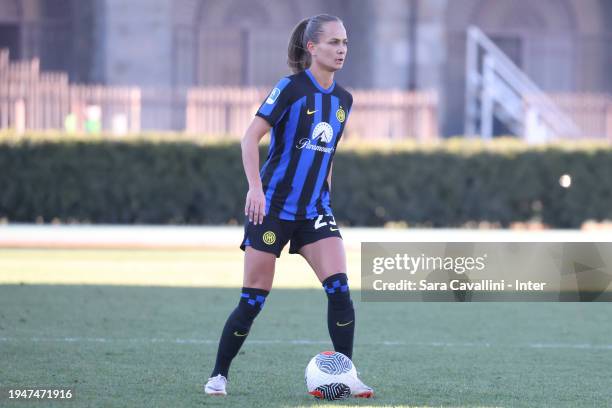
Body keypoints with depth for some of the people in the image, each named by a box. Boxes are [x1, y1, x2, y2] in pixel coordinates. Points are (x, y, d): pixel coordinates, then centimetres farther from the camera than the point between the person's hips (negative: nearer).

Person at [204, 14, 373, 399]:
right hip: (273, 207, -5)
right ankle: (218, 376, 13)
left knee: (339, 287, -13)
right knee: (254, 299, -1)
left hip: (315, 210, 5)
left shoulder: (343, 99, 9)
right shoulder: (291, 88, -9)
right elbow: (251, 138, -14)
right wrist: (255, 187, -24)